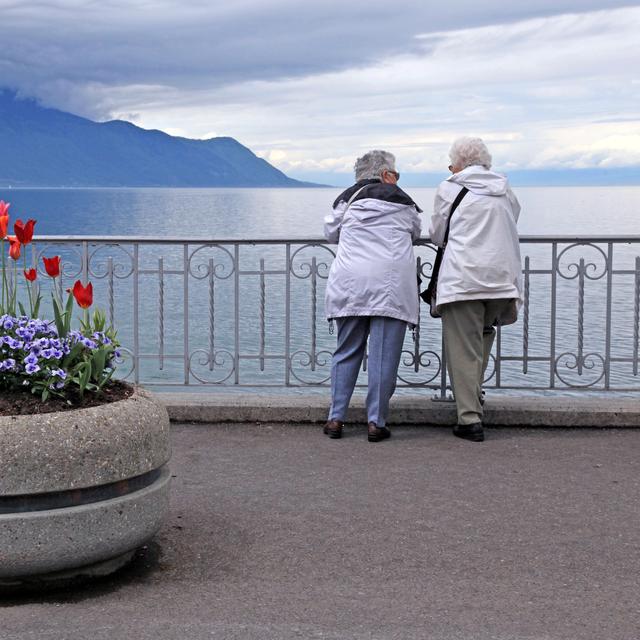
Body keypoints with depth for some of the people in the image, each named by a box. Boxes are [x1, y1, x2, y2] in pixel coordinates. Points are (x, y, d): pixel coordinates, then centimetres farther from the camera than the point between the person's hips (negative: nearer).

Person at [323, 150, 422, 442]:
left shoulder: (347, 199, 10)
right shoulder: (403, 202, 10)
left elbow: (331, 232, 21)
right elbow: (416, 234, 24)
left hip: (349, 284, 2)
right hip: (391, 284, -1)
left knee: (346, 352, 11)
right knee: (383, 356, 0)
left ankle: (336, 418, 10)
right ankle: (376, 422, 0)